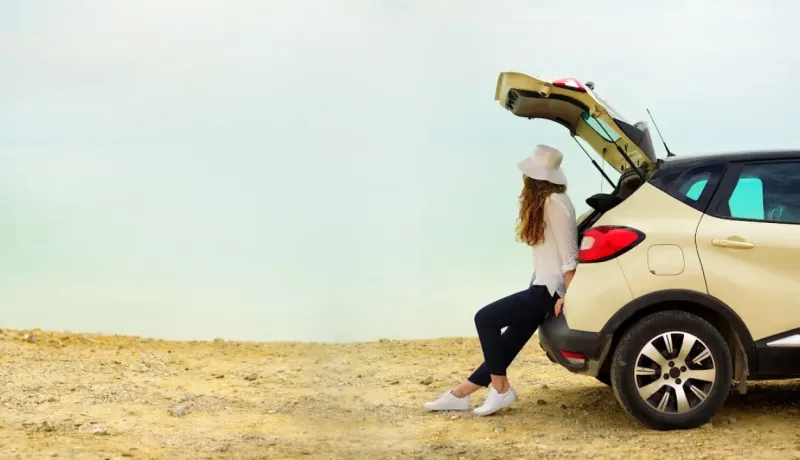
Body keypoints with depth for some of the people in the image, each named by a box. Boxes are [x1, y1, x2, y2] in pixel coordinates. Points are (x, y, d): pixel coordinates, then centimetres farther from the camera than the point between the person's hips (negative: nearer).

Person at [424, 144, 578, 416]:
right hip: (543, 287, 10)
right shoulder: (544, 202, 16)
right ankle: (459, 395, 12)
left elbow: (568, 253, -20)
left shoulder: (554, 203, -15)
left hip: (550, 290, -10)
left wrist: (567, 296, -23)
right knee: (507, 345, 9)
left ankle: (500, 389, -4)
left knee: (485, 318, -11)